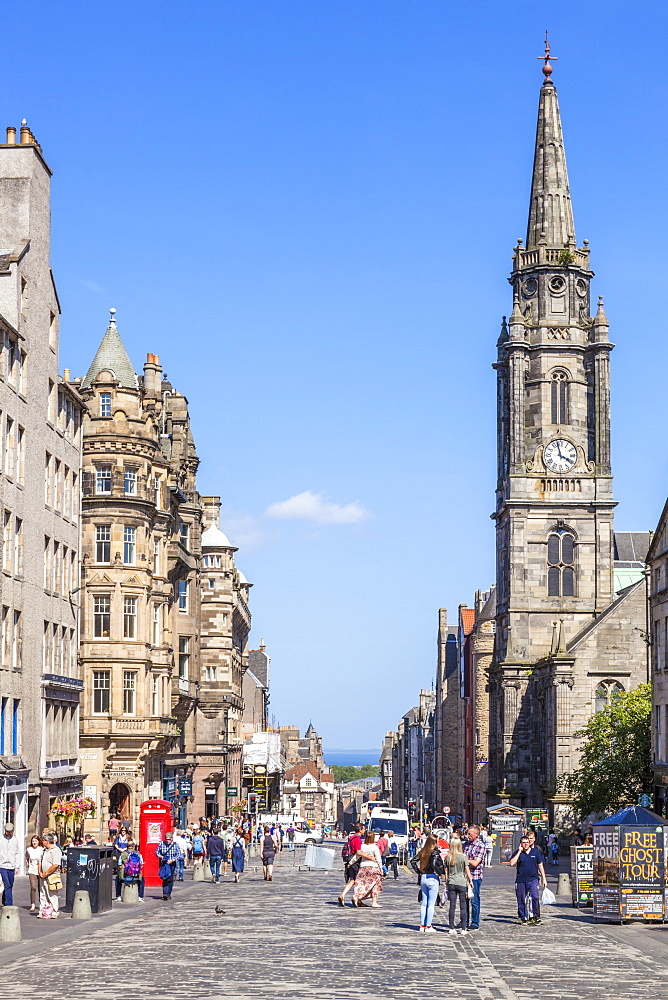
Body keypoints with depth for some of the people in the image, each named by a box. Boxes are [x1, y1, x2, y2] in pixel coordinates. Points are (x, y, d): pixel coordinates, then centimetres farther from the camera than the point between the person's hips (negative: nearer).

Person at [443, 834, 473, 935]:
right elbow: (467, 871, -4)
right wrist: (470, 881, 7)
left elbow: (446, 871, 6)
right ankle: (464, 929, 4)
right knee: (463, 906, 4)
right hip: (462, 883, -3)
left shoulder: (447, 857, 1)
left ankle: (451, 928, 6)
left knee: (452, 906, 6)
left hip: (451, 883, 3)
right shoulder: (463, 857, -7)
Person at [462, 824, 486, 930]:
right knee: (464, 900, 12)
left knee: (474, 901, -1)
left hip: (475, 877, -7)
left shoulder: (480, 846, -11)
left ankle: (475, 923, 7)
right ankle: (465, 922, 22)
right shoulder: (466, 843, 10)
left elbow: (475, 863, -18)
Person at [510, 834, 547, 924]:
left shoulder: (536, 851, 7)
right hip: (520, 880, 0)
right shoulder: (518, 853, 4)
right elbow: (512, 863, -12)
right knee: (521, 900, 5)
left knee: (535, 897, -14)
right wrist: (519, 852, -11)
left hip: (533, 878, 0)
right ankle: (523, 918, 16)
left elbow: (540, 865, 14)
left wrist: (543, 878, 12)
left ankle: (536, 917, -4)